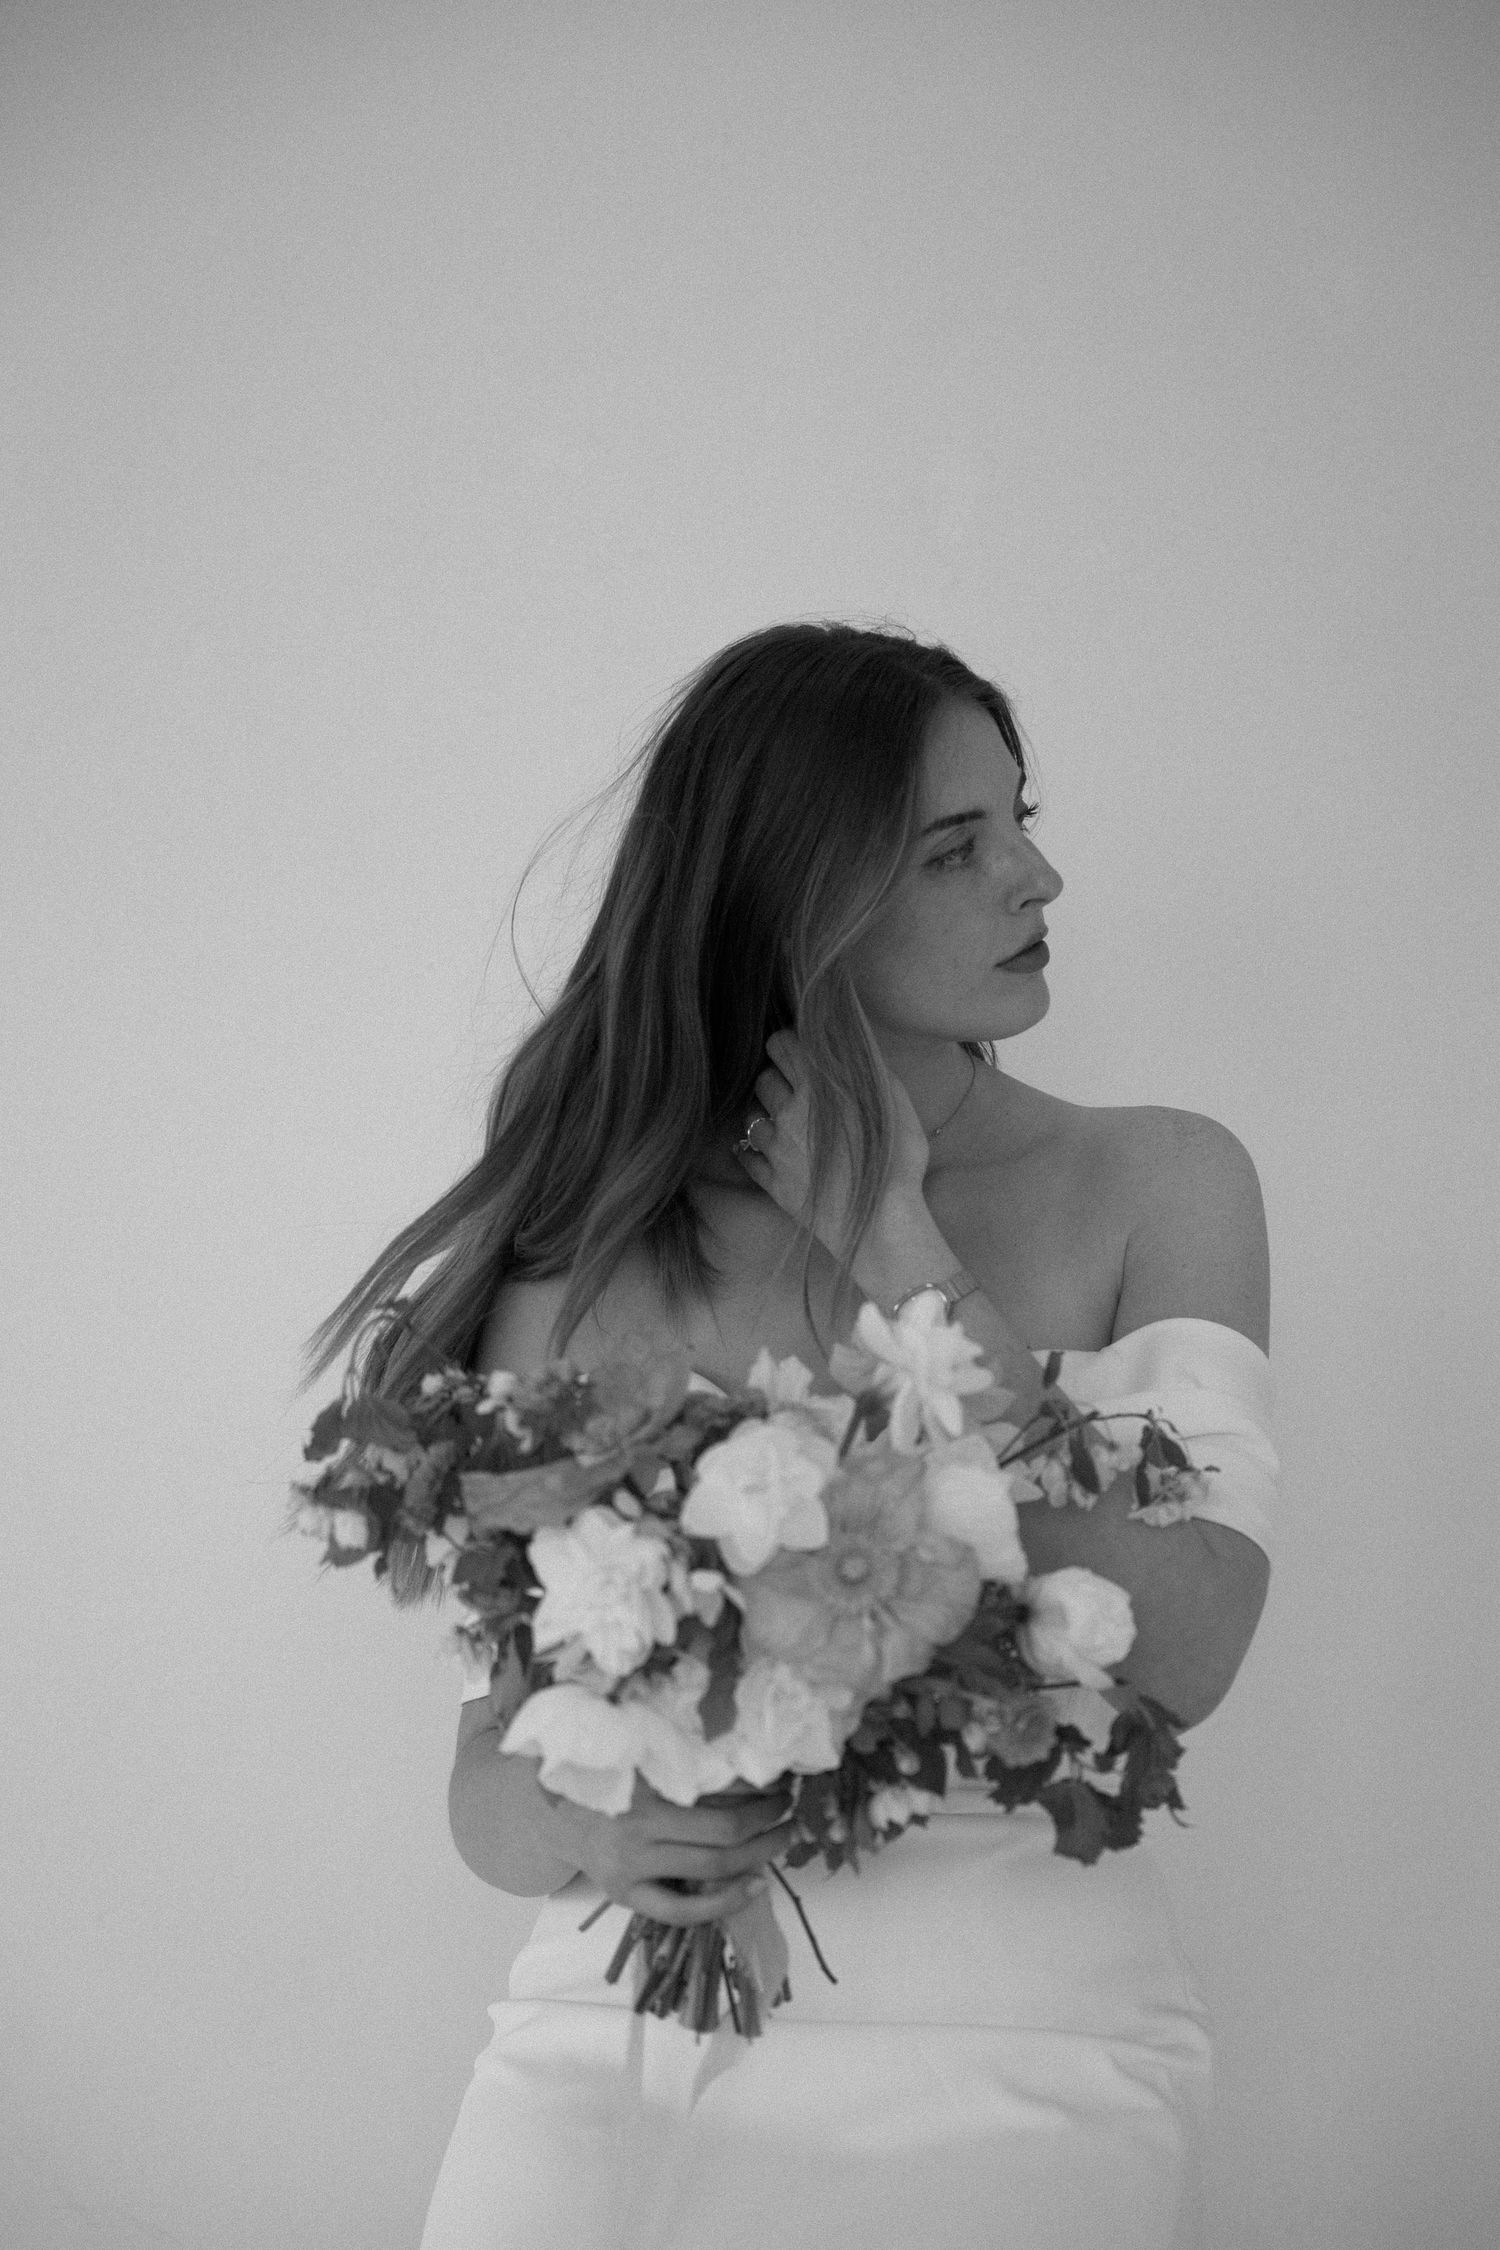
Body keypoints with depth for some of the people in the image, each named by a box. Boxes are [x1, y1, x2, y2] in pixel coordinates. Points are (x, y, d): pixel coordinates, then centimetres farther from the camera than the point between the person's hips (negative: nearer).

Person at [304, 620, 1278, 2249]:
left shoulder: (1158, 1185, 2)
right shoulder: (591, 1258, 1)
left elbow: (1182, 1655, -11)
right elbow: (489, 1784, 4)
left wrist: (908, 1260, -9)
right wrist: (591, 1827, -19)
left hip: (1016, 2046, 0)